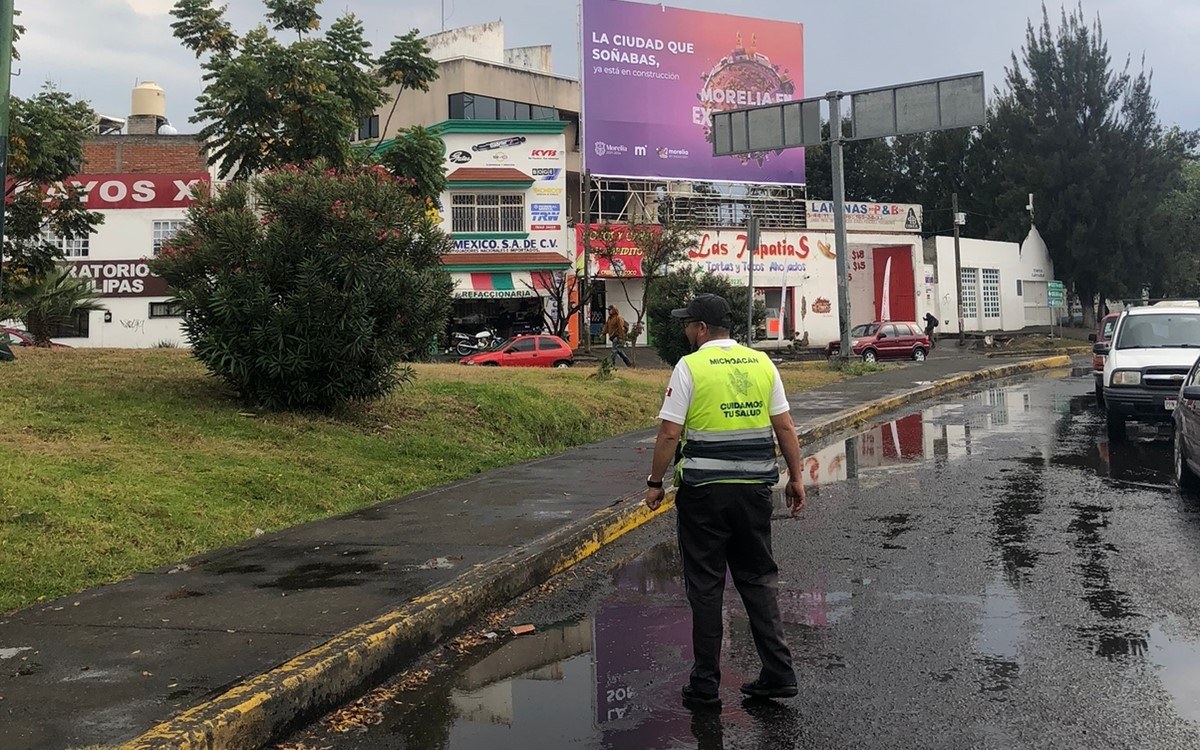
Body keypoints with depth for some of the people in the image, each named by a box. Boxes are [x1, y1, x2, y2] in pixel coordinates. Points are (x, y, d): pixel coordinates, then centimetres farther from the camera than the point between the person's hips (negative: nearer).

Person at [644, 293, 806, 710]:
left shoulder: (690, 367, -8)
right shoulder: (762, 363, 6)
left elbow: (669, 433, -11)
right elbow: (785, 427, 5)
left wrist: (655, 482, -1)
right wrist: (796, 477, 12)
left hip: (703, 490, -4)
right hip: (755, 488, 4)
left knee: (705, 586, 5)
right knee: (758, 580, 15)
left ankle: (705, 684, 11)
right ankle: (778, 673, 14)